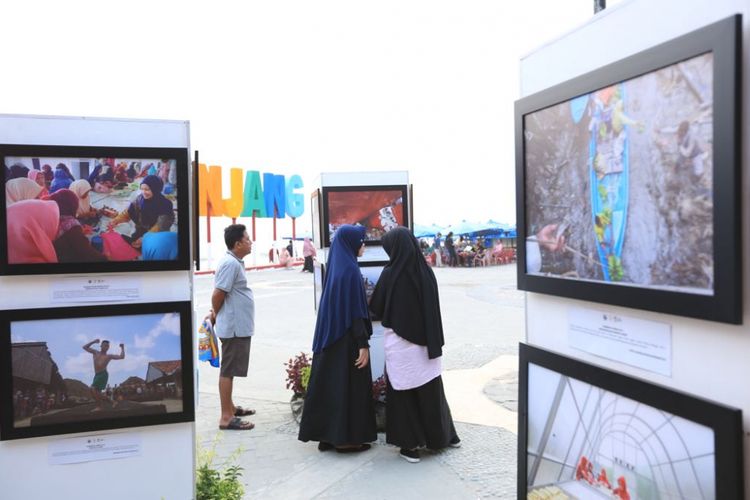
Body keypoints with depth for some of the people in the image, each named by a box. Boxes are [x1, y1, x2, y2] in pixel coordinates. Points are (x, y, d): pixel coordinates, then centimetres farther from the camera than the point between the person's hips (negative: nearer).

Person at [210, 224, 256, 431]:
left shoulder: (234, 262, 12)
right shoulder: (230, 263, -20)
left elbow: (220, 294, 18)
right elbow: (218, 294, -20)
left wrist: (216, 313, 11)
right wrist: (216, 314, -4)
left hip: (239, 326, 10)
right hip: (234, 327, -10)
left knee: (230, 369, 19)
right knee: (228, 370, -4)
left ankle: (230, 407, 32)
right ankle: (226, 417, 3)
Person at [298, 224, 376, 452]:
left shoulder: (335, 267, 10)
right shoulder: (350, 270, -17)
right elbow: (355, 311, -20)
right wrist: (363, 344, -18)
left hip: (330, 337, 8)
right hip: (348, 339, -8)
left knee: (330, 383, 12)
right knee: (349, 386, 1)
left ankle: (326, 434, 19)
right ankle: (347, 438, 9)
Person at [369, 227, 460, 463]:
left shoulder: (390, 273, -13)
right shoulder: (425, 270, -2)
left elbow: (376, 307, -2)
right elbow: (433, 307, 5)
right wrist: (434, 339, 15)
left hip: (400, 342, -4)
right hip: (425, 340, 5)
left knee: (404, 393, 7)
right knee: (431, 389, 18)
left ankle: (410, 446, 11)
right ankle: (445, 435, 31)